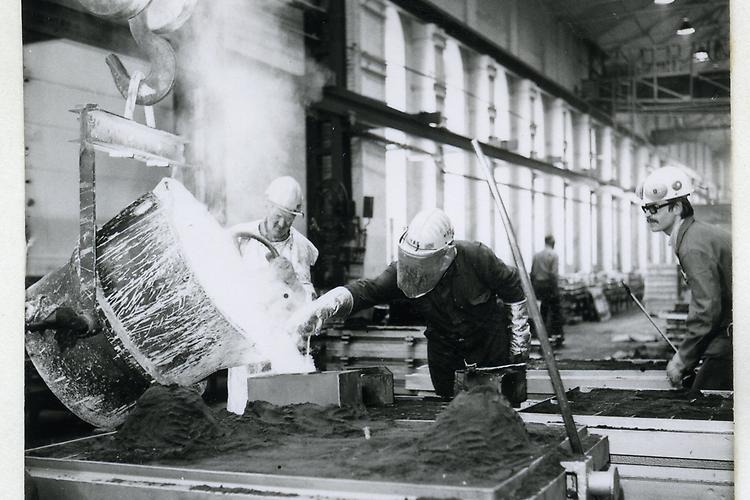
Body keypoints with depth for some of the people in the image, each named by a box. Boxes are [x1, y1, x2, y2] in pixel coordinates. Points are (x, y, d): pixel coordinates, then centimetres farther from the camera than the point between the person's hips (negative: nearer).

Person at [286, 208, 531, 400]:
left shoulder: (476, 257, -27)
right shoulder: (404, 271, -22)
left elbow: (514, 290, -12)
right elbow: (367, 290, -36)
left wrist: (519, 346, -4)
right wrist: (321, 307, -56)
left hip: (489, 342, -2)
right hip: (443, 348, 2)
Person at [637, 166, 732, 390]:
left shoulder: (694, 247, -18)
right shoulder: (697, 232, 13)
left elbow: (707, 309, -22)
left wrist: (683, 359, -13)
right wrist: (687, 354, 13)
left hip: (734, 333, -9)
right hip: (729, 328, 9)